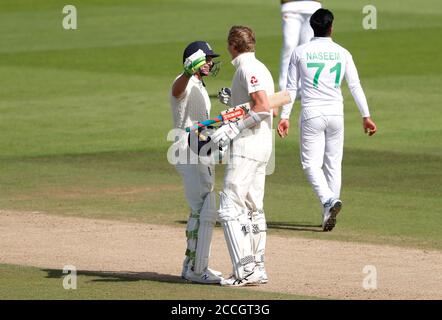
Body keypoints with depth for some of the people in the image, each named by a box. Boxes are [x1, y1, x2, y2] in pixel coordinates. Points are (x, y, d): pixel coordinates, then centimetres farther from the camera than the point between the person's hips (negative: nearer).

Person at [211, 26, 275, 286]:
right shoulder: (260, 67, 17)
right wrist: (232, 102, 32)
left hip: (247, 146, -10)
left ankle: (245, 270, -17)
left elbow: (264, 107, -24)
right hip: (263, 147, 10)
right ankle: (258, 269, 16)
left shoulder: (247, 69, -13)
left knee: (230, 209, -11)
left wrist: (232, 129, -22)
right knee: (254, 209, 14)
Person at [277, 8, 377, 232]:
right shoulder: (342, 53, 2)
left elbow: (291, 87, 0)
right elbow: (355, 87, 1)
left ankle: (329, 199, -25)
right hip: (335, 113, 2)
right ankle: (329, 214, 15)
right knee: (333, 163, 12)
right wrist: (366, 116, 5)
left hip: (311, 115, -2)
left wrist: (284, 116, 4)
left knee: (311, 163, 0)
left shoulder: (300, 52, -1)